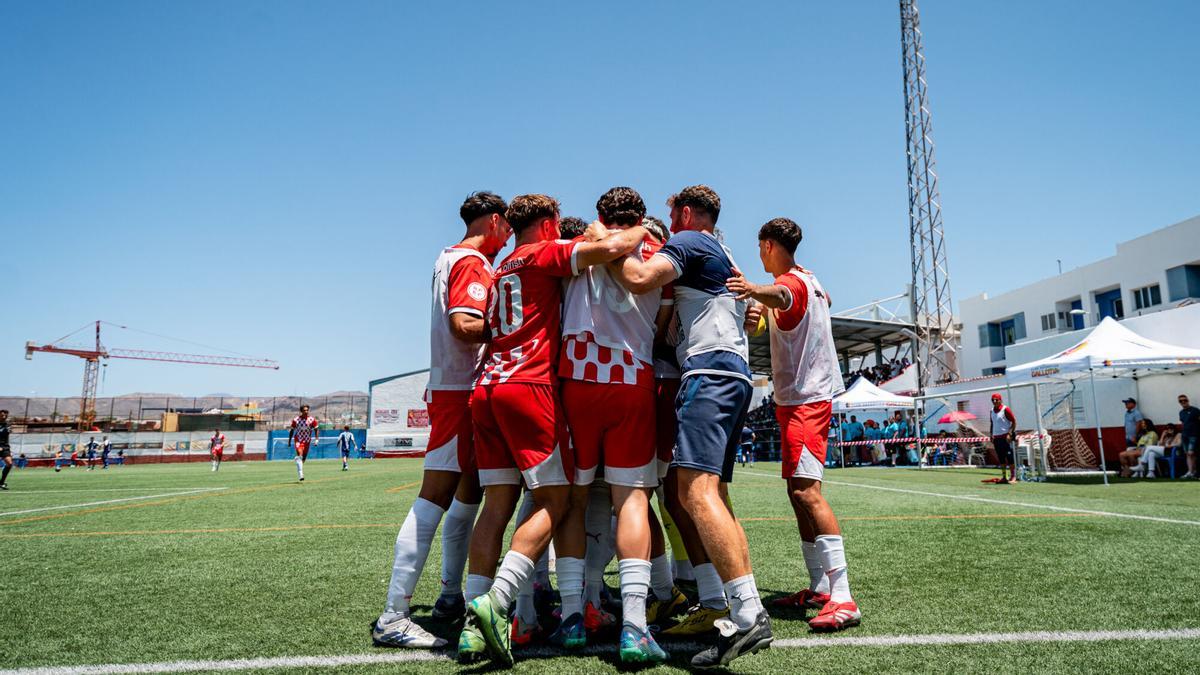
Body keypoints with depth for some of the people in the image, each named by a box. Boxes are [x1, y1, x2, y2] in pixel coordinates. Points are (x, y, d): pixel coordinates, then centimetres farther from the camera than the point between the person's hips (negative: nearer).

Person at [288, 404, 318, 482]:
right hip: (298, 440, -3)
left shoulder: (312, 419, -4)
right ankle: (301, 475, -27)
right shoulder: (296, 419, -6)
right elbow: (292, 430, 5)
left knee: (304, 458, 11)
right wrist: (289, 441, 5)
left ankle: (300, 470, 36)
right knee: (299, 456, -21)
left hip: (307, 441, 3)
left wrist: (316, 439, -9)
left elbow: (316, 430, 2)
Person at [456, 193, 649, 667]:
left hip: (486, 388, 8)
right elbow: (612, 248, -11)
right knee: (555, 501, -2)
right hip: (528, 386, -8)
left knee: (497, 503, 5)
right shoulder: (544, 254, 4)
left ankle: (473, 627, 1)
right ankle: (494, 602, -15)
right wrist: (643, 230, 11)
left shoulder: (502, 271, 27)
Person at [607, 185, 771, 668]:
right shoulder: (724, 257, 31)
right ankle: (715, 603, 9)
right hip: (734, 376, 10)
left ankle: (749, 614, -28)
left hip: (710, 373, -10)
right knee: (679, 490, 11)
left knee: (696, 489, -21)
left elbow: (640, 279, -16)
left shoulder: (689, 240, 1)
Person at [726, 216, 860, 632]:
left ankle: (842, 599, -21)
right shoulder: (809, 279, 16)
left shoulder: (791, 281, -12)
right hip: (805, 397, 10)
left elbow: (782, 296, -39)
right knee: (799, 493, 11)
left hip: (804, 399, -10)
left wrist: (756, 291, -60)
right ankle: (819, 587, 17)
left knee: (806, 490, -19)